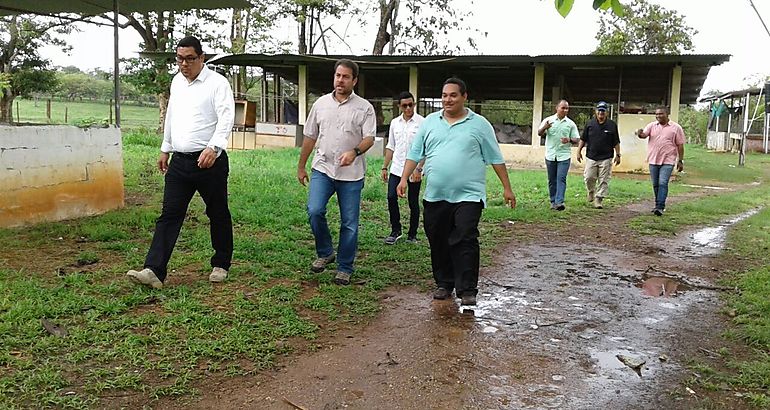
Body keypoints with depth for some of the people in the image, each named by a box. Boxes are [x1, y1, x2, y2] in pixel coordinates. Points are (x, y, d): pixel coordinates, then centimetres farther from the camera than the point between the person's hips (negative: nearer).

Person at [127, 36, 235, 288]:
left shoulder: (217, 83, -7)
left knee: (218, 214, 8)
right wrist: (165, 149, 24)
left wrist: (213, 147, -33)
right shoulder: (177, 82, 14)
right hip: (179, 161, 6)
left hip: (208, 161, -5)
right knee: (169, 214, -1)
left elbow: (226, 118, -19)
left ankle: (221, 265, 24)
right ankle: (154, 271, -4)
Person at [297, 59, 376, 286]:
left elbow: (369, 138, -7)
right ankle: (325, 253, 9)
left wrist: (355, 151, -28)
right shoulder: (321, 103, 10)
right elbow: (310, 137, 15)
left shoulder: (364, 107, 1)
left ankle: (345, 268, 17)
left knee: (349, 223, 3)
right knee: (314, 211, -16)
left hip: (351, 174, -2)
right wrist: (301, 166, 16)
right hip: (322, 169, 2)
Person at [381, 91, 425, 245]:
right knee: (391, 197, -6)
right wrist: (385, 167, 12)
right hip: (396, 169, 4)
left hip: (414, 171, -4)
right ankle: (395, 231, 10)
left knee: (413, 203, 4)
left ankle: (412, 234, 18)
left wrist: (419, 169, -17)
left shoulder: (422, 122, -6)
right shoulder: (395, 122, 10)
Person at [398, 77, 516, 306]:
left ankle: (467, 290, -2)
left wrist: (507, 188, 4)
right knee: (438, 242, 10)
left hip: (468, 196, -3)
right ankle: (443, 284, 25)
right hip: (435, 196, 4)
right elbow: (415, 153, 12)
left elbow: (496, 158, 6)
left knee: (465, 242, -9)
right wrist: (404, 179, 3)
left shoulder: (479, 124, 4)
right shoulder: (430, 122, 11)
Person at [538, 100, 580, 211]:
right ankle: (553, 201, 18)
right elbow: (539, 133, -1)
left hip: (564, 156, -1)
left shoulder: (571, 124, 5)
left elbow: (576, 139, 7)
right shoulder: (548, 120, 4)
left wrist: (569, 140, -16)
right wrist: (544, 128, -23)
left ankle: (559, 202, -16)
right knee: (552, 180, 8)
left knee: (561, 179, -11)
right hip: (550, 155, 1)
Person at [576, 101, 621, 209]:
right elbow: (583, 139, 10)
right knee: (589, 178, 1)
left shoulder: (612, 125, 3)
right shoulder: (590, 124, 5)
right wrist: (579, 151, 4)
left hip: (606, 158, -1)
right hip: (591, 157, 1)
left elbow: (616, 142, 6)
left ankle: (598, 199, 7)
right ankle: (591, 192, 29)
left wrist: (618, 155, 4)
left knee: (604, 180, -1)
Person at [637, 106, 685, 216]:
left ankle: (660, 207, -14)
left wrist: (680, 161, 0)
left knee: (663, 183, -14)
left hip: (667, 161, -4)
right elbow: (644, 135, -8)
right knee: (655, 184, 11)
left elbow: (680, 145, 2)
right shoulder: (652, 125, 7)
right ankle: (658, 205, 24)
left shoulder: (676, 128, 1)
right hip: (653, 160, 4)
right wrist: (640, 134, -33)